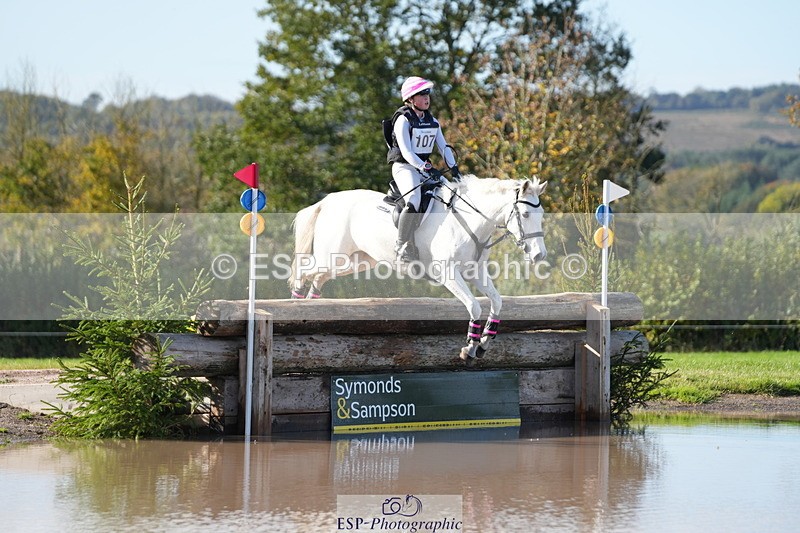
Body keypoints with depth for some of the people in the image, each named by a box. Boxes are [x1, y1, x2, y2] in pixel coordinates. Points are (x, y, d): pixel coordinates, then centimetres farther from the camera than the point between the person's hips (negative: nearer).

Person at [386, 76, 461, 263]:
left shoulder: (432, 122, 13)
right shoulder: (403, 120, -9)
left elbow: (443, 147, 9)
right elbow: (406, 151, -17)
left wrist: (453, 167, -7)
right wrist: (425, 168, -27)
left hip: (425, 167, 8)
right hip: (404, 167, -8)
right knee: (414, 200, -32)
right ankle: (403, 247, -28)